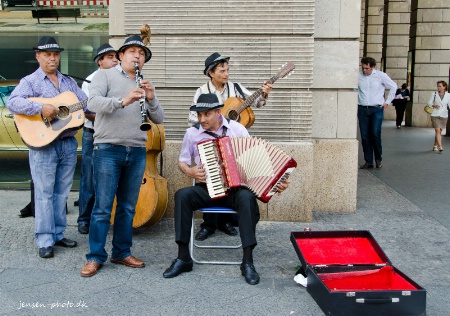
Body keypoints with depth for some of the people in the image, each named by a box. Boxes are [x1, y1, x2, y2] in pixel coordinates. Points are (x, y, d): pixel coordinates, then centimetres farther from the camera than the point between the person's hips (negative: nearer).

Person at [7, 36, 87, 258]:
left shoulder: (69, 81, 17)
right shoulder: (30, 81, -1)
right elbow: (13, 103, -17)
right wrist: (41, 108, -28)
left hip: (69, 143, 5)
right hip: (43, 144, -5)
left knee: (62, 192, 11)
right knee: (44, 193, -1)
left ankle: (57, 234, 21)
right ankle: (45, 240, 6)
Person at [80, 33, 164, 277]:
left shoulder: (145, 85, 18)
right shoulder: (105, 75, 4)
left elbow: (158, 119, 9)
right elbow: (92, 102, -14)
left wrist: (151, 99, -10)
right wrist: (122, 100, -28)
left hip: (137, 152, 5)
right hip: (108, 149, -5)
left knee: (128, 207, 10)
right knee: (102, 207, -2)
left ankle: (122, 253, 20)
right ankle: (95, 257, 7)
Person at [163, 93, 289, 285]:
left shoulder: (237, 129, 1)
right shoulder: (192, 133, 4)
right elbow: (182, 161, 15)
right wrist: (189, 171, -9)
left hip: (235, 188, -1)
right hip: (207, 189, 1)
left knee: (247, 197, -35)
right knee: (182, 195, -29)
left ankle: (248, 262, -26)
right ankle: (183, 258, -20)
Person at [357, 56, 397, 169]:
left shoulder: (381, 75, -1)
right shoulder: (358, 76, 3)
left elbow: (393, 86, 10)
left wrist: (387, 102, 7)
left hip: (377, 109, -2)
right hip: (362, 109, 2)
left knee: (375, 134, -14)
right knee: (365, 136, 1)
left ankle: (378, 159, 5)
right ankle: (368, 162, 10)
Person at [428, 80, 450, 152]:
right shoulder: (434, 94, 0)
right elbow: (429, 102, 4)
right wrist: (433, 105, -15)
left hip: (444, 115, 2)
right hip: (435, 115, -2)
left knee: (439, 131, 11)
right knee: (437, 130, -12)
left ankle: (435, 146, 26)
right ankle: (440, 146, -17)